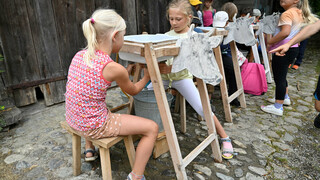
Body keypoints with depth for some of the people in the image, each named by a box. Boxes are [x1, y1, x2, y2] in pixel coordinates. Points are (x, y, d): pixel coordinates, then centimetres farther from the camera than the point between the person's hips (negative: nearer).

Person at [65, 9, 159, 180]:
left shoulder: (79, 55, -2)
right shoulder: (114, 68, -21)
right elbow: (133, 91, 0)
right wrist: (146, 77, 18)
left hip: (73, 119, 8)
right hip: (94, 126, -7)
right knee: (152, 128, -1)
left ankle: (89, 150, 47)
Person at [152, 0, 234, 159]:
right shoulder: (167, 35, 8)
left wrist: (170, 68, -32)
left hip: (182, 76, -4)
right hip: (163, 76, 5)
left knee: (202, 108, -13)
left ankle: (225, 138, 8)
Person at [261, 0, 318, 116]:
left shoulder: (287, 14, -16)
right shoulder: (299, 14, 15)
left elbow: (285, 32, -32)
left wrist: (270, 42, -21)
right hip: (293, 48, 10)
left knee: (279, 78, -4)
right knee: (281, 76, 23)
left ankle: (278, 107, 3)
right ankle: (285, 98, 38)